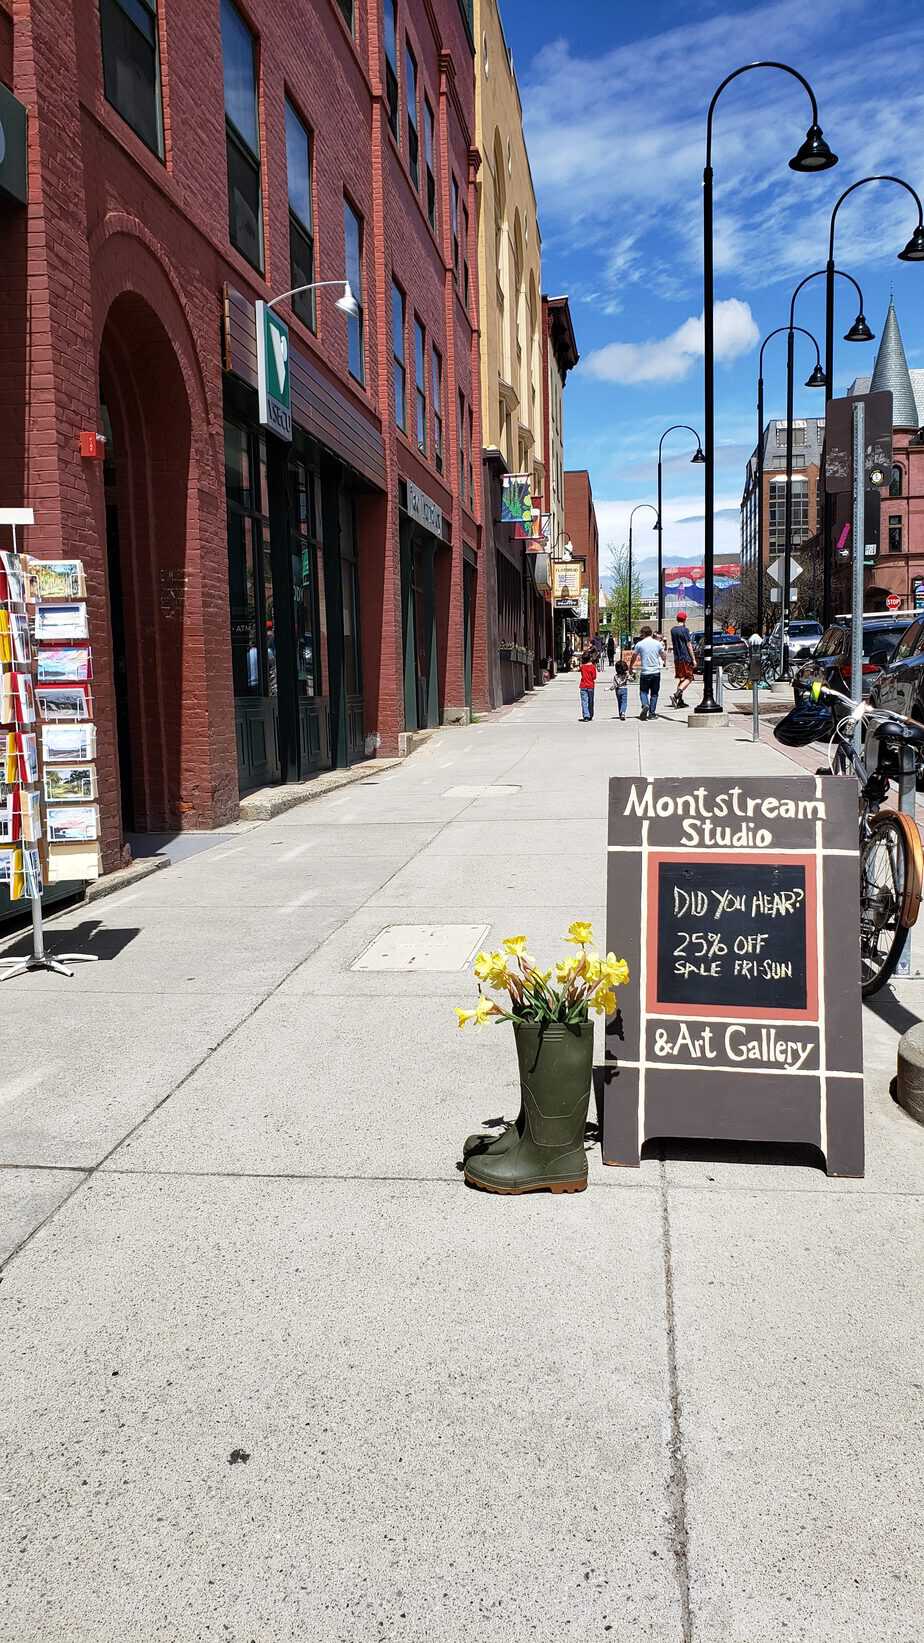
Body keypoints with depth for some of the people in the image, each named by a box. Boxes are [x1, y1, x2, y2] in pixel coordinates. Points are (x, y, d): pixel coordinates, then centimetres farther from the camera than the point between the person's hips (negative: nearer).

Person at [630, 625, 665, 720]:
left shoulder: (639, 644, -3)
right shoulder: (657, 643, 3)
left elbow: (634, 657, 5)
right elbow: (663, 656, 13)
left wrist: (631, 667, 21)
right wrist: (662, 662, 35)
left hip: (645, 672, -2)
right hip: (656, 671, 2)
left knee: (643, 691, 9)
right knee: (654, 693, 9)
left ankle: (645, 705, -18)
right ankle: (652, 713, 8)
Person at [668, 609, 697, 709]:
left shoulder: (672, 630, 9)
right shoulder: (685, 630, -11)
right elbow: (689, 645, -12)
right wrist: (694, 659, -9)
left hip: (677, 658, 7)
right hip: (686, 658, -7)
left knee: (679, 678, 11)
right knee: (688, 678, -2)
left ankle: (680, 701, 10)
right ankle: (676, 695, -20)